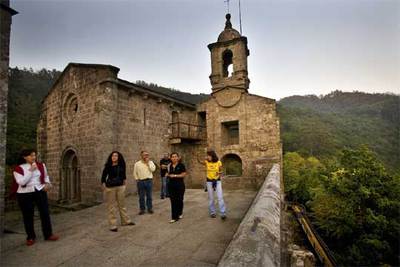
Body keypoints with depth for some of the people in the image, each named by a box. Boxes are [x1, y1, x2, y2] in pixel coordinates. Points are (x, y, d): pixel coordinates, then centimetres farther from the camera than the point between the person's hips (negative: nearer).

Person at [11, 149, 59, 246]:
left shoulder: (41, 165, 4)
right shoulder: (18, 169, -6)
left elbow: (46, 176, 18)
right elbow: (21, 182, -18)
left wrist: (47, 183, 1)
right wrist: (30, 171, -18)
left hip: (40, 191, 3)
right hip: (25, 194, -2)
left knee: (45, 213, 4)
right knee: (28, 216, 7)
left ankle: (48, 235, 16)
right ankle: (30, 237, 24)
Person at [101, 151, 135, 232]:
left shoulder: (121, 166, 0)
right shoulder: (108, 166, -9)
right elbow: (103, 177, -5)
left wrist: (124, 182, 14)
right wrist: (104, 186, -11)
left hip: (120, 187, 4)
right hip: (110, 188, -3)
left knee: (122, 204, 15)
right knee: (111, 206, 2)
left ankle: (125, 221, 29)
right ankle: (112, 225, 11)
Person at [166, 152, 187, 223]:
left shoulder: (181, 165, -8)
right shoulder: (169, 165, 7)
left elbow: (184, 174, -13)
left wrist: (175, 175, -17)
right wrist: (168, 175, -4)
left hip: (180, 185, -3)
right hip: (171, 185, 4)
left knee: (179, 200, 9)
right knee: (173, 201, 2)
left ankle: (180, 213, 34)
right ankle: (174, 217, 8)